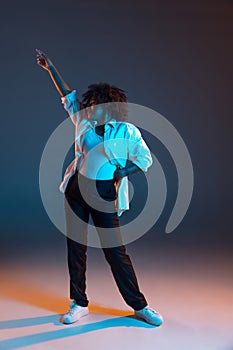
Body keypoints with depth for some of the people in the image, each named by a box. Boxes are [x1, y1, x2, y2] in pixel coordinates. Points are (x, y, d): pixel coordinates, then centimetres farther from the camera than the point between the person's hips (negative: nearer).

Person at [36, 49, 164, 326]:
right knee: (75, 246, 7)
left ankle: (139, 306, 12)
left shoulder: (127, 131, -4)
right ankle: (79, 303, 22)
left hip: (104, 194, -5)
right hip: (77, 189, 5)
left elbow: (145, 158, -3)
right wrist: (50, 68, 21)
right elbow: (67, 94, 17)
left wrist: (120, 173, -15)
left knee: (115, 250, -3)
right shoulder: (84, 122, 9)